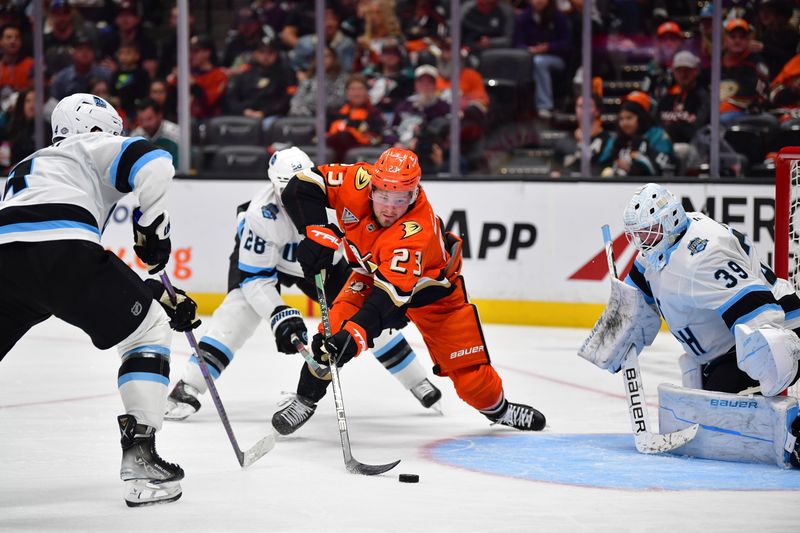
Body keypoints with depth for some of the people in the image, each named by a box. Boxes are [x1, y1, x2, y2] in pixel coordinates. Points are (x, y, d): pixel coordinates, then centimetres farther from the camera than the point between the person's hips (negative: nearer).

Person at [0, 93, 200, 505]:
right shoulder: (93, 147, 25)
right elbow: (152, 163, 0)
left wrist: (158, 296, 37)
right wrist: (152, 227, 14)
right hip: (60, 250, -5)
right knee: (149, 330, 14)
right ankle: (139, 458, 5)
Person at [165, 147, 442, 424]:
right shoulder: (261, 215, -38)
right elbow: (255, 276, -32)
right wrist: (280, 315, -43)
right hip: (262, 254, -3)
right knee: (241, 308, -25)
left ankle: (418, 382, 15)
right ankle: (187, 390, -20)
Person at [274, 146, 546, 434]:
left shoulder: (416, 231, -43)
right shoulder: (358, 182, -32)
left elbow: (392, 292, -50)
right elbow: (302, 185, -24)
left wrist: (356, 334, -61)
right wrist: (318, 233, -37)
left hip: (430, 283, -3)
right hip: (372, 270, 3)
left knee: (467, 368, -4)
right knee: (336, 324, -21)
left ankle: (498, 408, 27)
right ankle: (305, 399, -1)